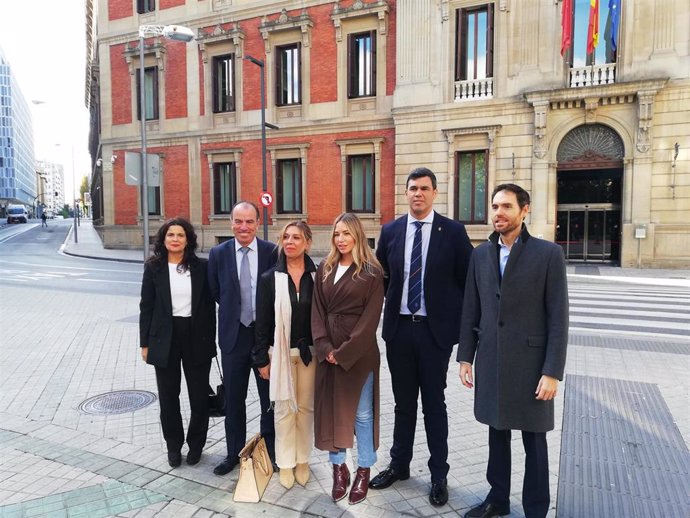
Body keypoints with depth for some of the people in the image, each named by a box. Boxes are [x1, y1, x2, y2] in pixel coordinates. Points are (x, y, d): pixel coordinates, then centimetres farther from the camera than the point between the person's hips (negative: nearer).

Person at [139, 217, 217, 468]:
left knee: (199, 394, 8)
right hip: (165, 338, 0)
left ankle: (196, 444, 29)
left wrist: (211, 339, 0)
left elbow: (210, 304, 2)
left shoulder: (201, 266, -1)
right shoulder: (153, 267, -1)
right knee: (168, 395, 11)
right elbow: (146, 306, 2)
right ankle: (173, 445, 30)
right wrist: (145, 343, 0)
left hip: (197, 337, 0)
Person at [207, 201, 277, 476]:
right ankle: (234, 453, 31)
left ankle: (270, 450, 30)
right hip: (233, 334, 2)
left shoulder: (272, 252, -7)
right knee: (233, 399, 13)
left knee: (270, 397, 12)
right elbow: (215, 293, 8)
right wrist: (234, 311, 6)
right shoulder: (218, 253, -2)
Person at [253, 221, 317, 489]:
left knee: (306, 407, 13)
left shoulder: (316, 276, -3)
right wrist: (261, 358, -3)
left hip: (309, 351, 1)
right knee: (284, 408, 8)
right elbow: (262, 322, -2)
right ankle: (286, 463, 24)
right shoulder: (269, 278, -4)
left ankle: (303, 460, 29)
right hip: (281, 352, -1)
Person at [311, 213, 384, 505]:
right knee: (331, 408, 10)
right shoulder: (324, 270, 8)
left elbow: (370, 317, -10)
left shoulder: (371, 273, -5)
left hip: (359, 351, -4)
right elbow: (317, 311, 5)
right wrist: (325, 347, -7)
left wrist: (345, 352, -14)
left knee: (362, 412, 6)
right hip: (327, 351, 4)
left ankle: (364, 471, 22)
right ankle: (339, 468, 26)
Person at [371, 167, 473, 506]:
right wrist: (392, 304, 5)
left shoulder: (453, 231, -5)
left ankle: (438, 475, 26)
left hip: (436, 329, -3)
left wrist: (459, 322, -5)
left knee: (434, 404, 9)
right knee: (403, 402, 16)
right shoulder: (390, 231, 3)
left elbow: (467, 280, -2)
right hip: (399, 328, 3)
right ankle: (399, 465, 34)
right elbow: (381, 276, 12)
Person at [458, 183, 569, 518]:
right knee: (497, 434, 17)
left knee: (534, 440, 11)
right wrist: (465, 357, 6)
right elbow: (470, 311, 8)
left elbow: (557, 318, -9)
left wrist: (552, 372, -12)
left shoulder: (548, 253, -8)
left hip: (530, 363, -4)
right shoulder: (481, 254, 5)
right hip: (490, 362, 4)